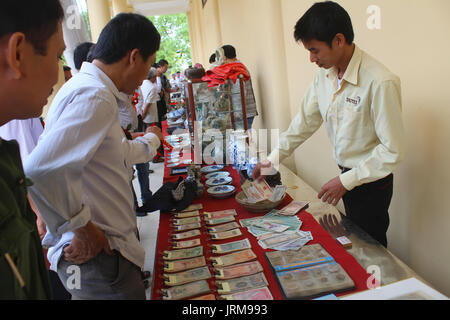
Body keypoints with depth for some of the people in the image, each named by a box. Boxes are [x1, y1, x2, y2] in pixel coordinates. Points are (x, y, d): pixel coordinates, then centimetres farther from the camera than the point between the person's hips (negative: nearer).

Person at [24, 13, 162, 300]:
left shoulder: (86, 88, 13)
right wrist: (82, 228, -21)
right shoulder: (95, 97, -21)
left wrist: (150, 140, 43)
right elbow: (42, 170, -34)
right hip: (98, 256, -10)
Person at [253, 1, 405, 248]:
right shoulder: (325, 75, -3)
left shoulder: (380, 82, -26)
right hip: (346, 176, 6)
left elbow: (393, 151, -22)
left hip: (371, 184, -6)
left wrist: (346, 181, -20)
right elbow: (305, 120, 5)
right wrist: (273, 159, 3)